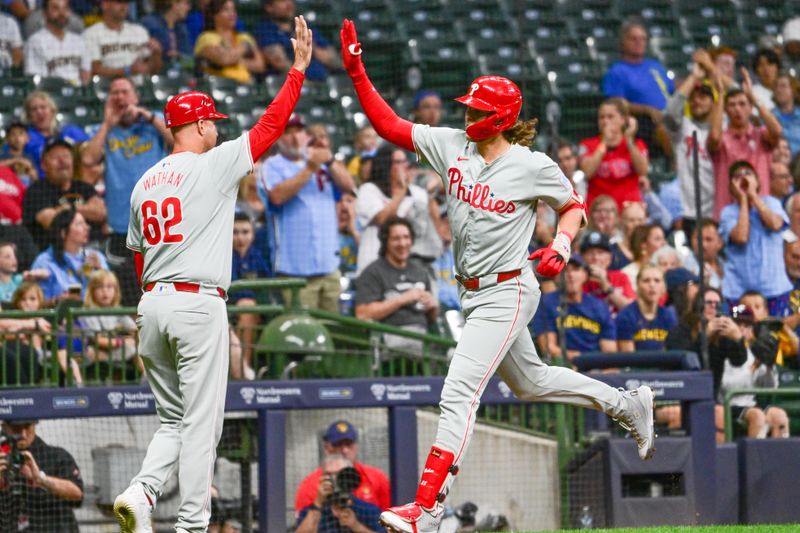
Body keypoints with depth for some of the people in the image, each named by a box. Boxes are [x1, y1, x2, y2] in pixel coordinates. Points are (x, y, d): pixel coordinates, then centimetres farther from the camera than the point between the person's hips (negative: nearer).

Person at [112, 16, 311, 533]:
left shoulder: (144, 184, 14)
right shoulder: (212, 167, -5)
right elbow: (271, 124, -3)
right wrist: (299, 68, 6)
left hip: (152, 303, 7)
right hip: (198, 305, -7)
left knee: (174, 420, 14)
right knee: (201, 422, -3)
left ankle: (142, 491, -9)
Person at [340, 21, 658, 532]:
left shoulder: (534, 167, -14)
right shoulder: (451, 145, 0)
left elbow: (574, 205, 1)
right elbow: (390, 126, -2)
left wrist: (561, 246, -16)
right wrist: (357, 72, -12)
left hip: (507, 293, -8)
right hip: (473, 293, 8)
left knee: (458, 394, -16)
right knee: (531, 382, 24)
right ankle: (627, 404, 44)